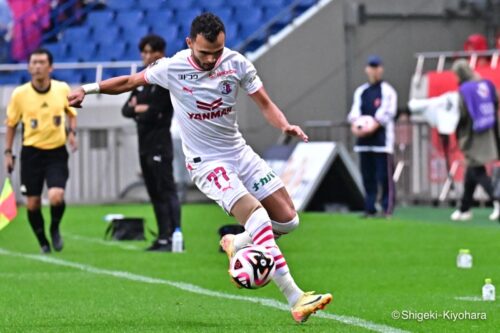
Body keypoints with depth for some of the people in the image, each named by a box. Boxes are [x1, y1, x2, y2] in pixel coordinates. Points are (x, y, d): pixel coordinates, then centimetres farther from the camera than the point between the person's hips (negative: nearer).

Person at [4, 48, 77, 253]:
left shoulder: (63, 89, -4)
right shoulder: (20, 94, -6)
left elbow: (71, 113, 14)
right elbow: (11, 124, 7)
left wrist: (71, 132, -4)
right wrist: (8, 152, 4)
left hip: (57, 152, -1)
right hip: (31, 152, 1)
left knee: (56, 196, -19)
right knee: (32, 203, 1)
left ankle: (55, 229, 12)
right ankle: (43, 242, 23)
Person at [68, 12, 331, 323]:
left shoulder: (236, 63, -7)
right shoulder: (172, 68, -13)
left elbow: (264, 103, 0)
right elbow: (130, 81, 4)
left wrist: (285, 124, -19)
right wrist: (88, 89, -1)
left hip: (240, 152, 5)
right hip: (206, 163, -5)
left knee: (288, 220, -1)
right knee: (257, 215, -24)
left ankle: (235, 243, 26)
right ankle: (296, 300, -27)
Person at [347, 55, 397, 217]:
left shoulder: (387, 91, 1)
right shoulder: (360, 91, 17)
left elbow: (386, 113, -9)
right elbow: (355, 112, 10)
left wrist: (372, 127, -21)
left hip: (382, 139, -5)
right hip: (364, 141, 5)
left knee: (384, 176, -8)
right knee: (367, 176, 6)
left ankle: (387, 208, -6)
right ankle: (369, 208, 11)